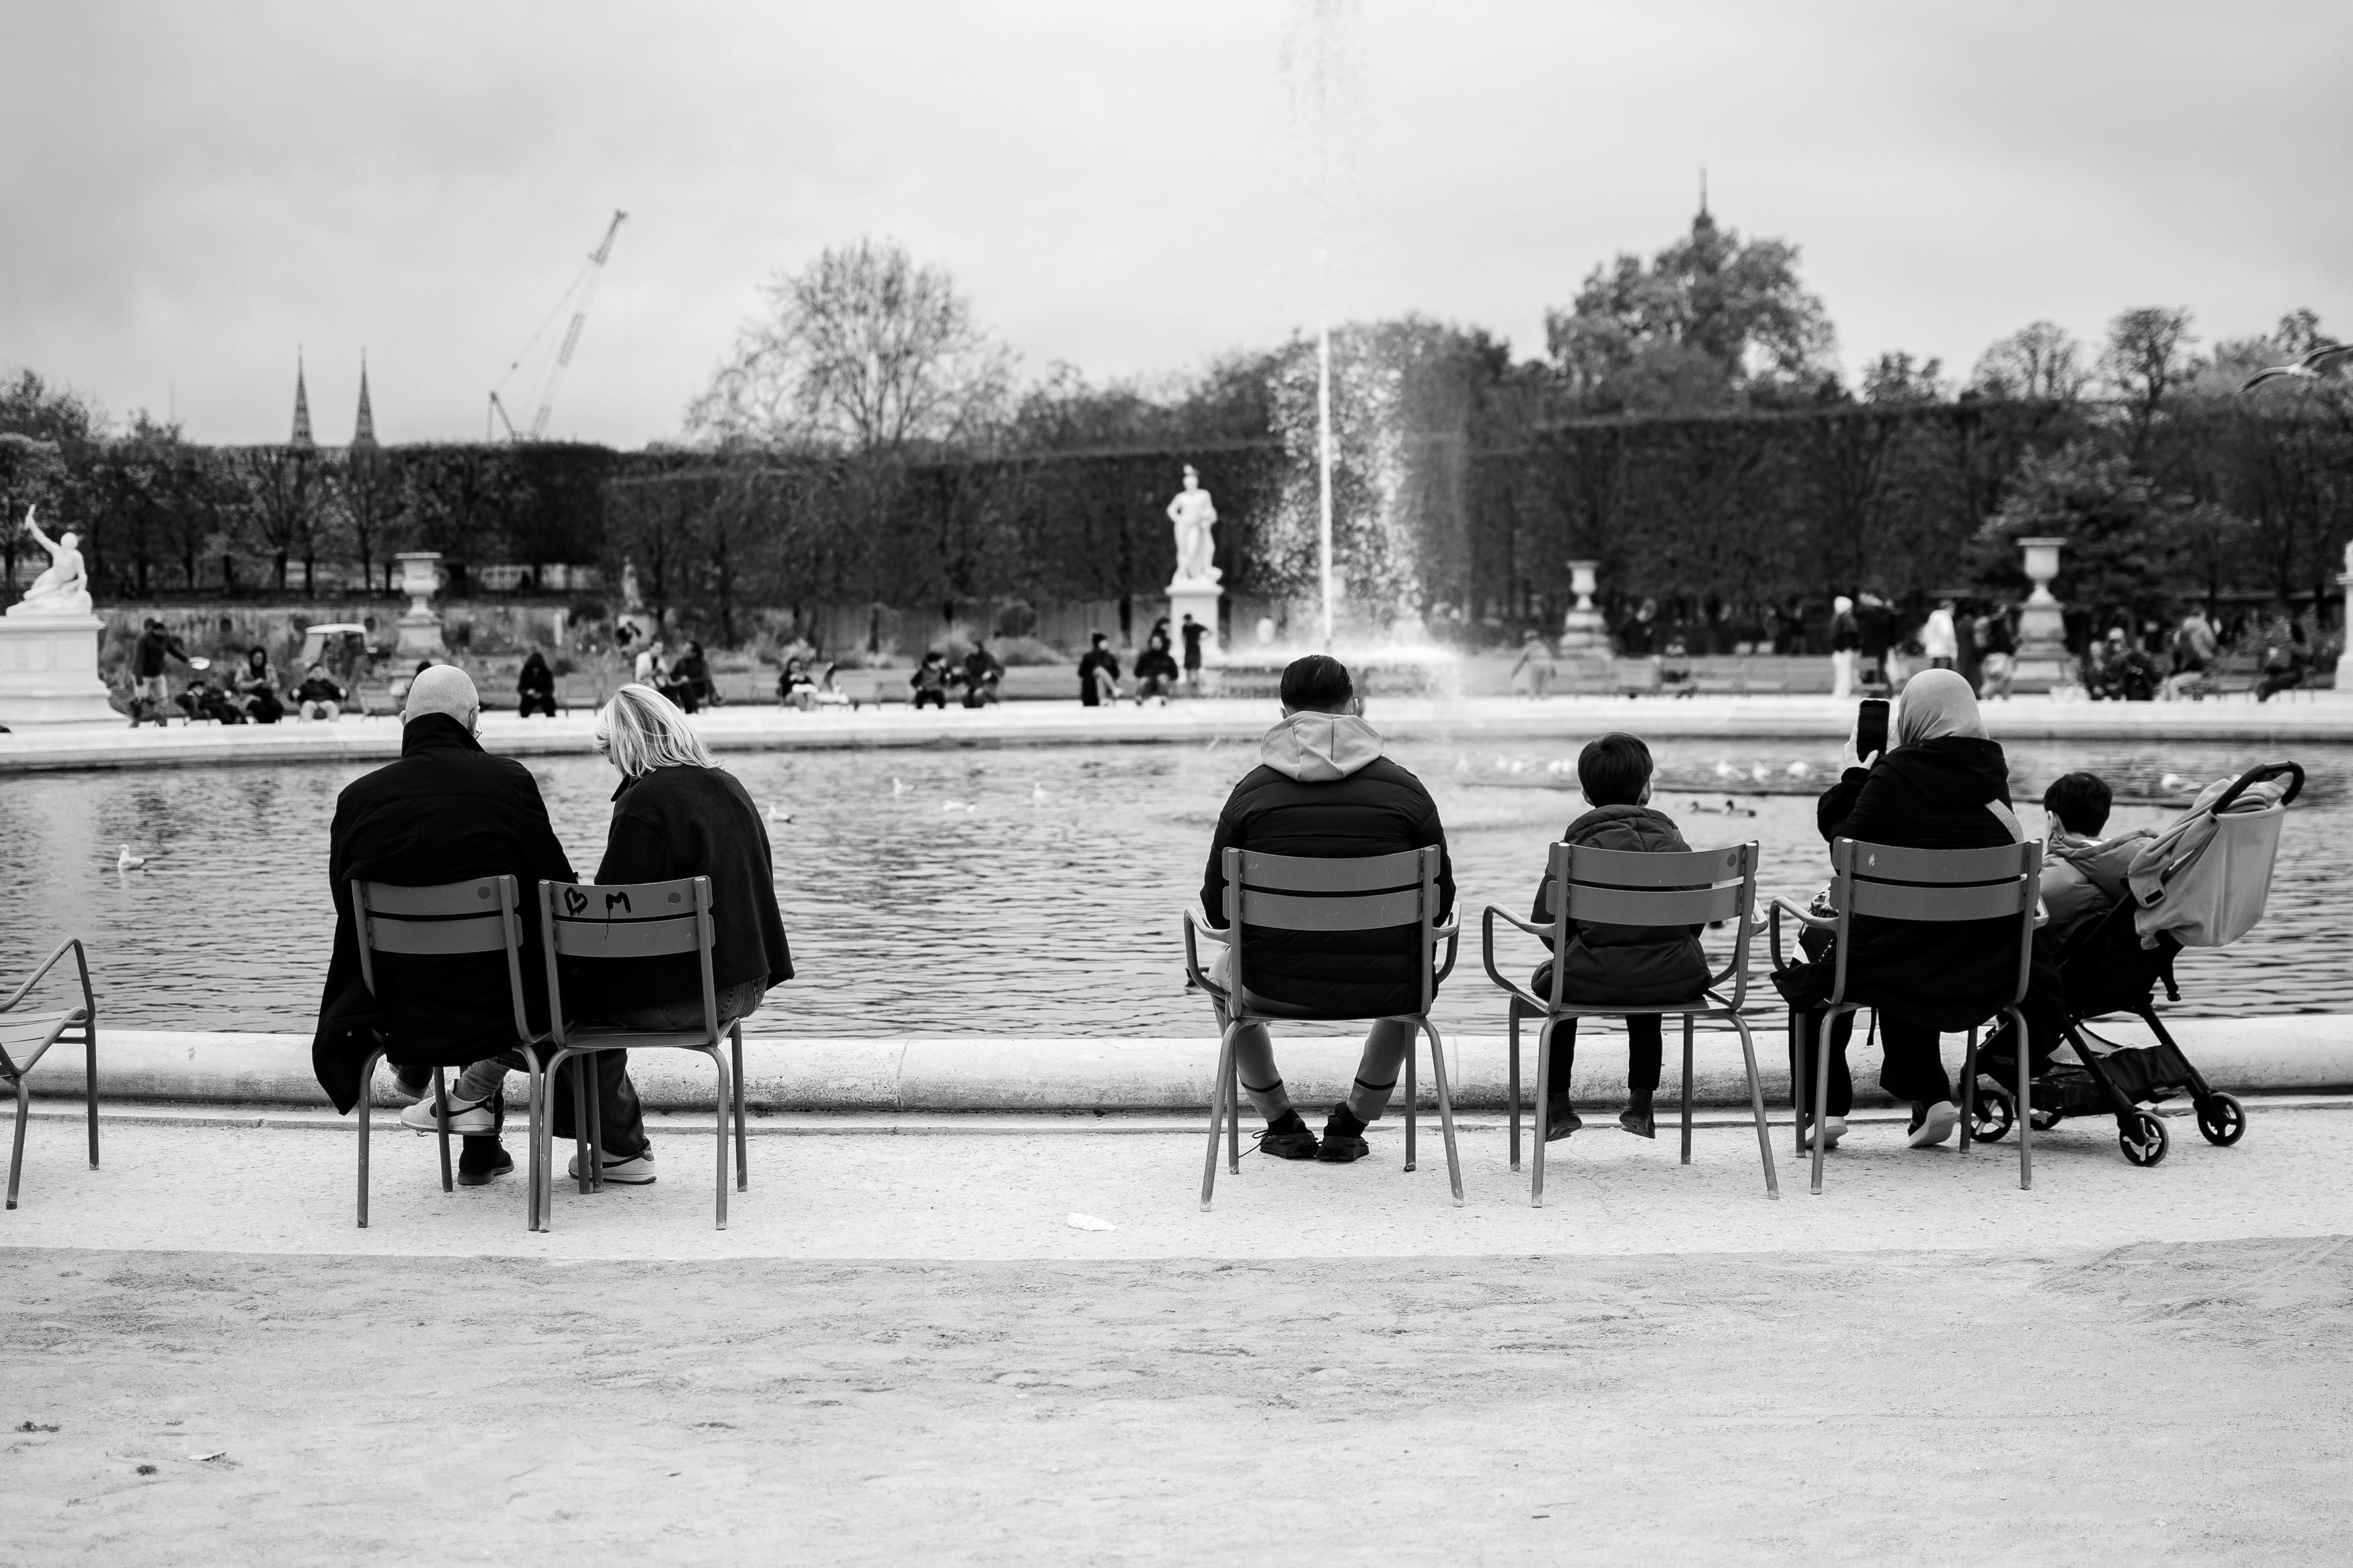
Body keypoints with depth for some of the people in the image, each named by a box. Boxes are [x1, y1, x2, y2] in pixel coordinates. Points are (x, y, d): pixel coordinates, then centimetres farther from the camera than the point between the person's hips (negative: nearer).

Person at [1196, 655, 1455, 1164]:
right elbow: (1440, 906, 3)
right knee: (1414, 977, 38)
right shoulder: (1405, 789, -4)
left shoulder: (1252, 790, -5)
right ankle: (1351, 1125, 35)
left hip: (1278, 984, 0)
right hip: (1382, 988, 0)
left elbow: (1218, 910, 2)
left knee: (1223, 973, 36)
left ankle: (1283, 1125, 37)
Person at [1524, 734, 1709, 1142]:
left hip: (1597, 977, -3)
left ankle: (1557, 1105, 30)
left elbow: (1545, 918, 2)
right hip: (1677, 979, 3)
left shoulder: (1579, 839, 6)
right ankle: (1641, 1103, 38)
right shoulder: (1670, 838, 14)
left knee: (1550, 979, 30)